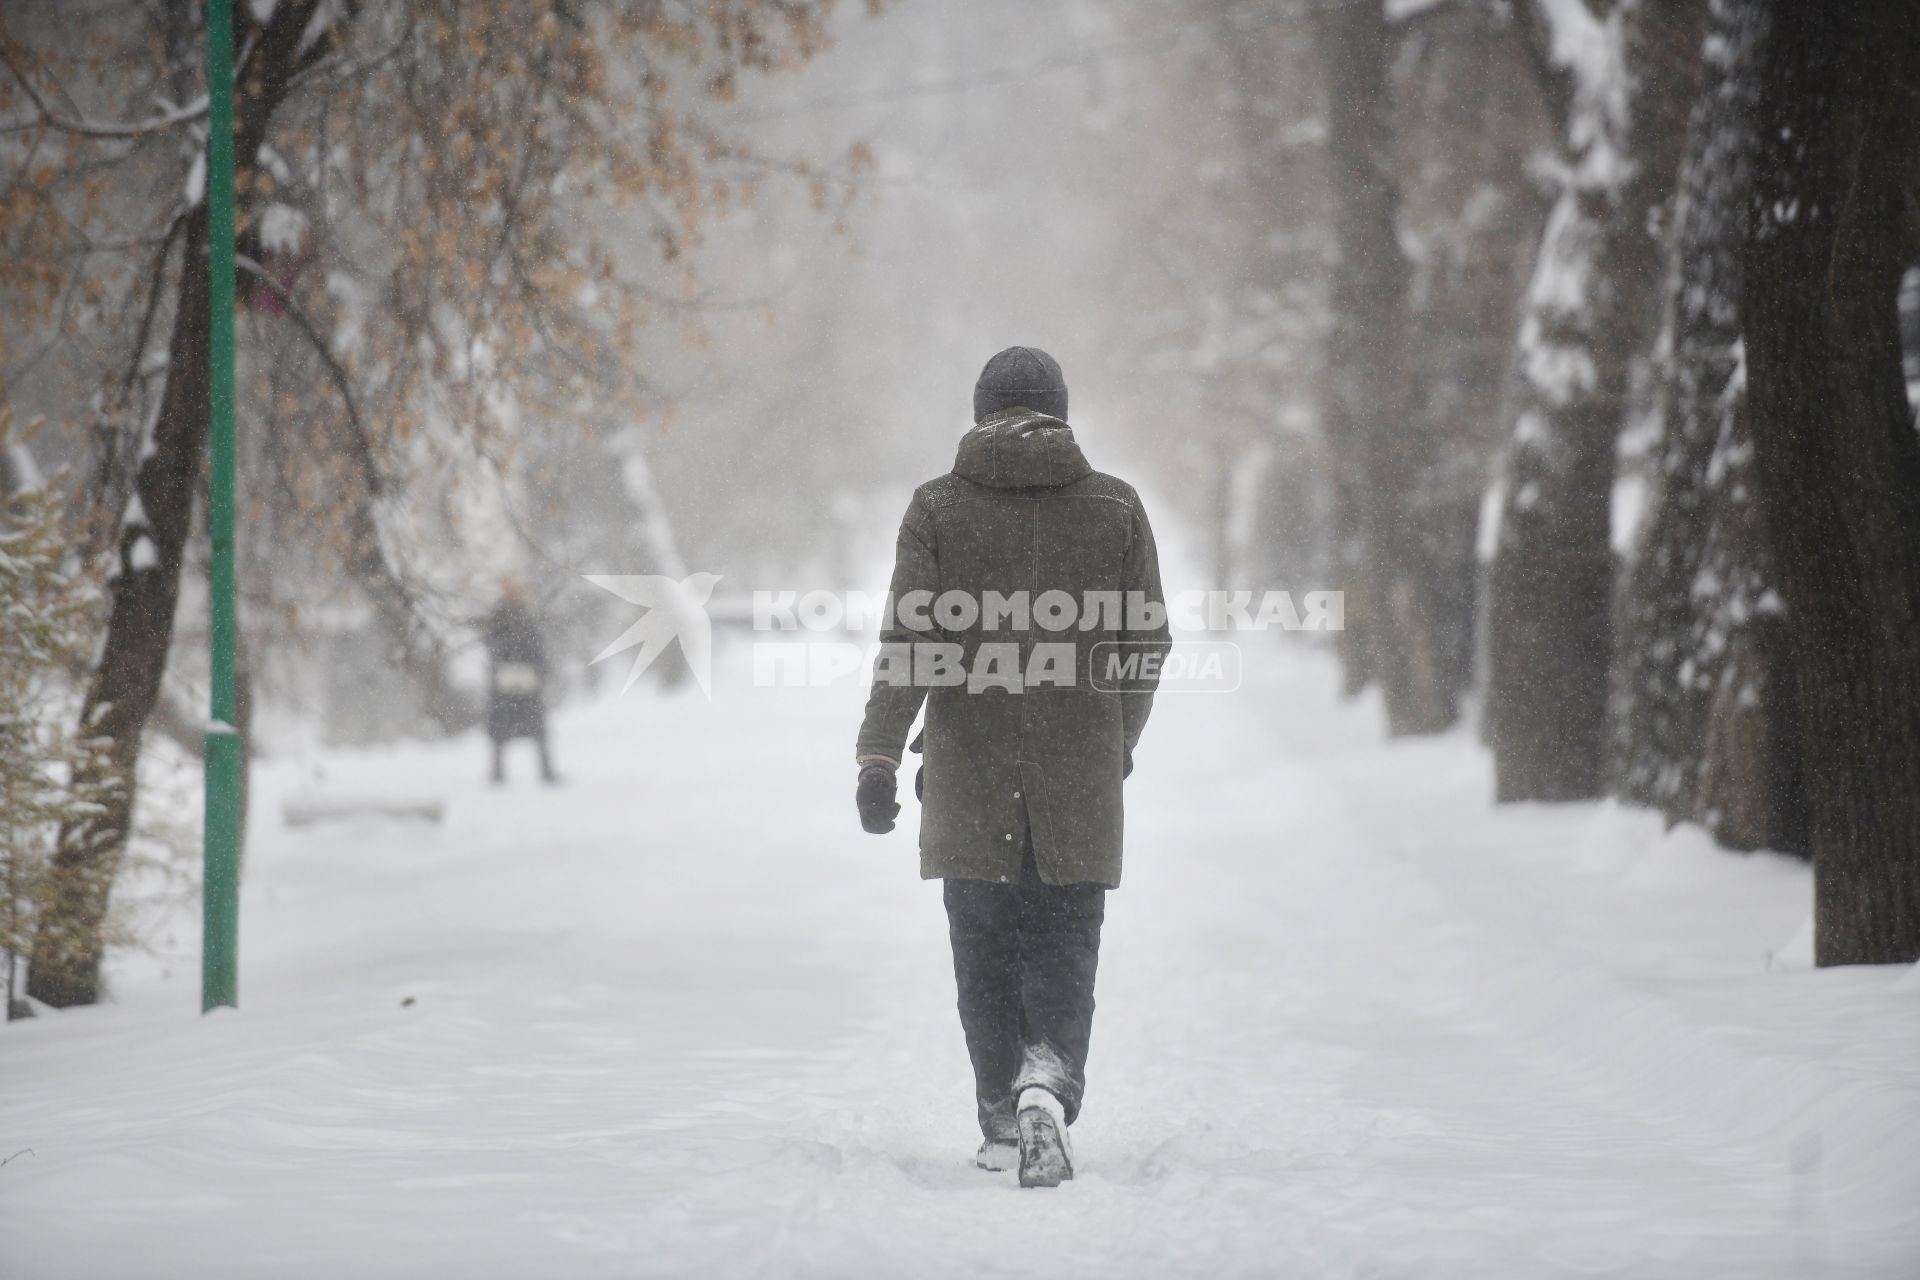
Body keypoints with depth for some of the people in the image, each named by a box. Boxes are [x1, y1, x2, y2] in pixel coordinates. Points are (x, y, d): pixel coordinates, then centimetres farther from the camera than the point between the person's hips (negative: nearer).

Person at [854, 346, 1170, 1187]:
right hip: (1081, 786, 0)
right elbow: (1147, 642, 5)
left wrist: (880, 754, -11)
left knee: (984, 957, 12)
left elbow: (907, 640, -9)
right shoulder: (1115, 508, 1)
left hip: (968, 780, 0)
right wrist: (1119, 738, 20)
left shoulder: (937, 508, -1)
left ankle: (1002, 1122, 18)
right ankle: (1048, 1083, -20)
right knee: (1063, 952, 4)